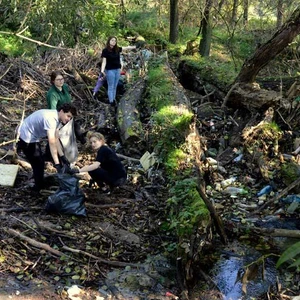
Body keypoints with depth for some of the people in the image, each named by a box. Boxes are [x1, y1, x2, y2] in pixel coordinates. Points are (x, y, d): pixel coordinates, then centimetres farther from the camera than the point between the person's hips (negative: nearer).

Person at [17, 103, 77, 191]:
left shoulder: (56, 118, -2)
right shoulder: (50, 118, -33)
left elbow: (56, 139, -3)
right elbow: (52, 143, -39)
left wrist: (62, 157, -9)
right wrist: (57, 164, -41)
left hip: (33, 137, 10)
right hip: (27, 139, -10)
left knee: (40, 161, 22)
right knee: (38, 164, 2)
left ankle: (39, 184, 42)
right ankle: (39, 188, 20)